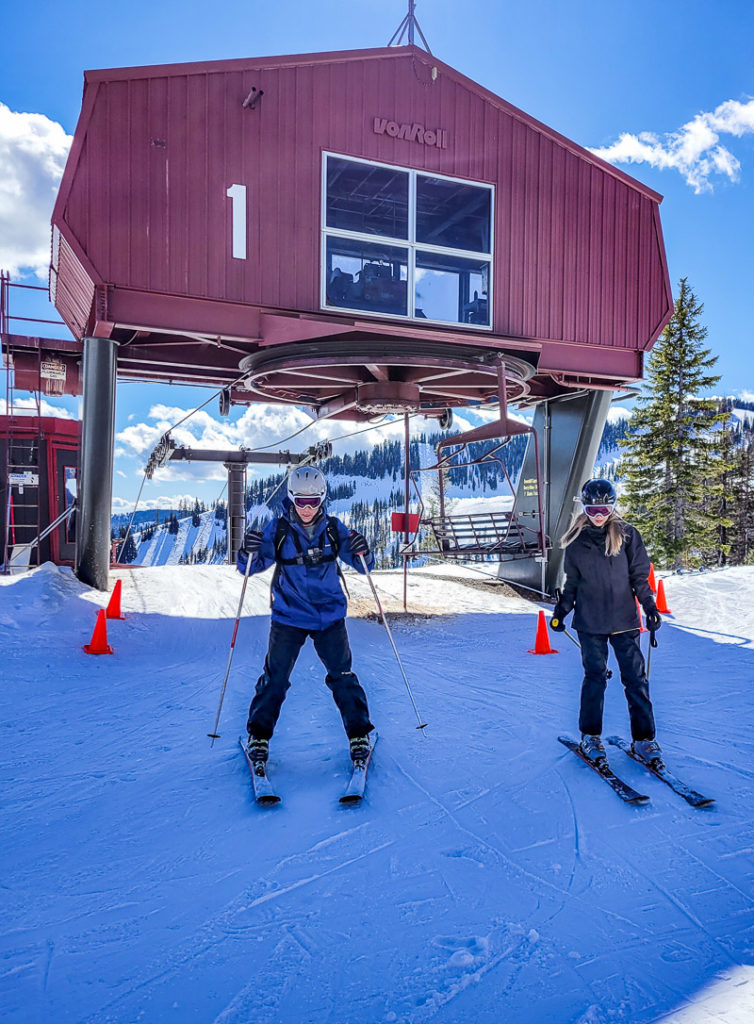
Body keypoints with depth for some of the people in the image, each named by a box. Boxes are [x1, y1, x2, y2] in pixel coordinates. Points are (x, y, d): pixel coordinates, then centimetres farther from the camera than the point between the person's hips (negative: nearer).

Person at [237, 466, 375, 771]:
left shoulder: (334, 529, -2)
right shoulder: (277, 529, -6)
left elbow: (363, 566, 2)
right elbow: (250, 567, -5)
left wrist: (362, 553, -21)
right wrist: (249, 552, -27)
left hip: (330, 616, 1)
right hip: (288, 616, -1)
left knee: (342, 677, 1)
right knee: (275, 678, 0)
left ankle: (359, 735, 17)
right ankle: (259, 737, 18)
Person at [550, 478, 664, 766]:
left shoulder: (627, 535, 1)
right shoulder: (576, 541, 4)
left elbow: (639, 575, 5)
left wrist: (649, 605, -3)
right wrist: (561, 610, 7)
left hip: (624, 618, 0)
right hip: (590, 622, 0)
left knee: (635, 677, 0)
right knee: (594, 677, 4)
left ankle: (644, 738, 12)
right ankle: (590, 736, 17)